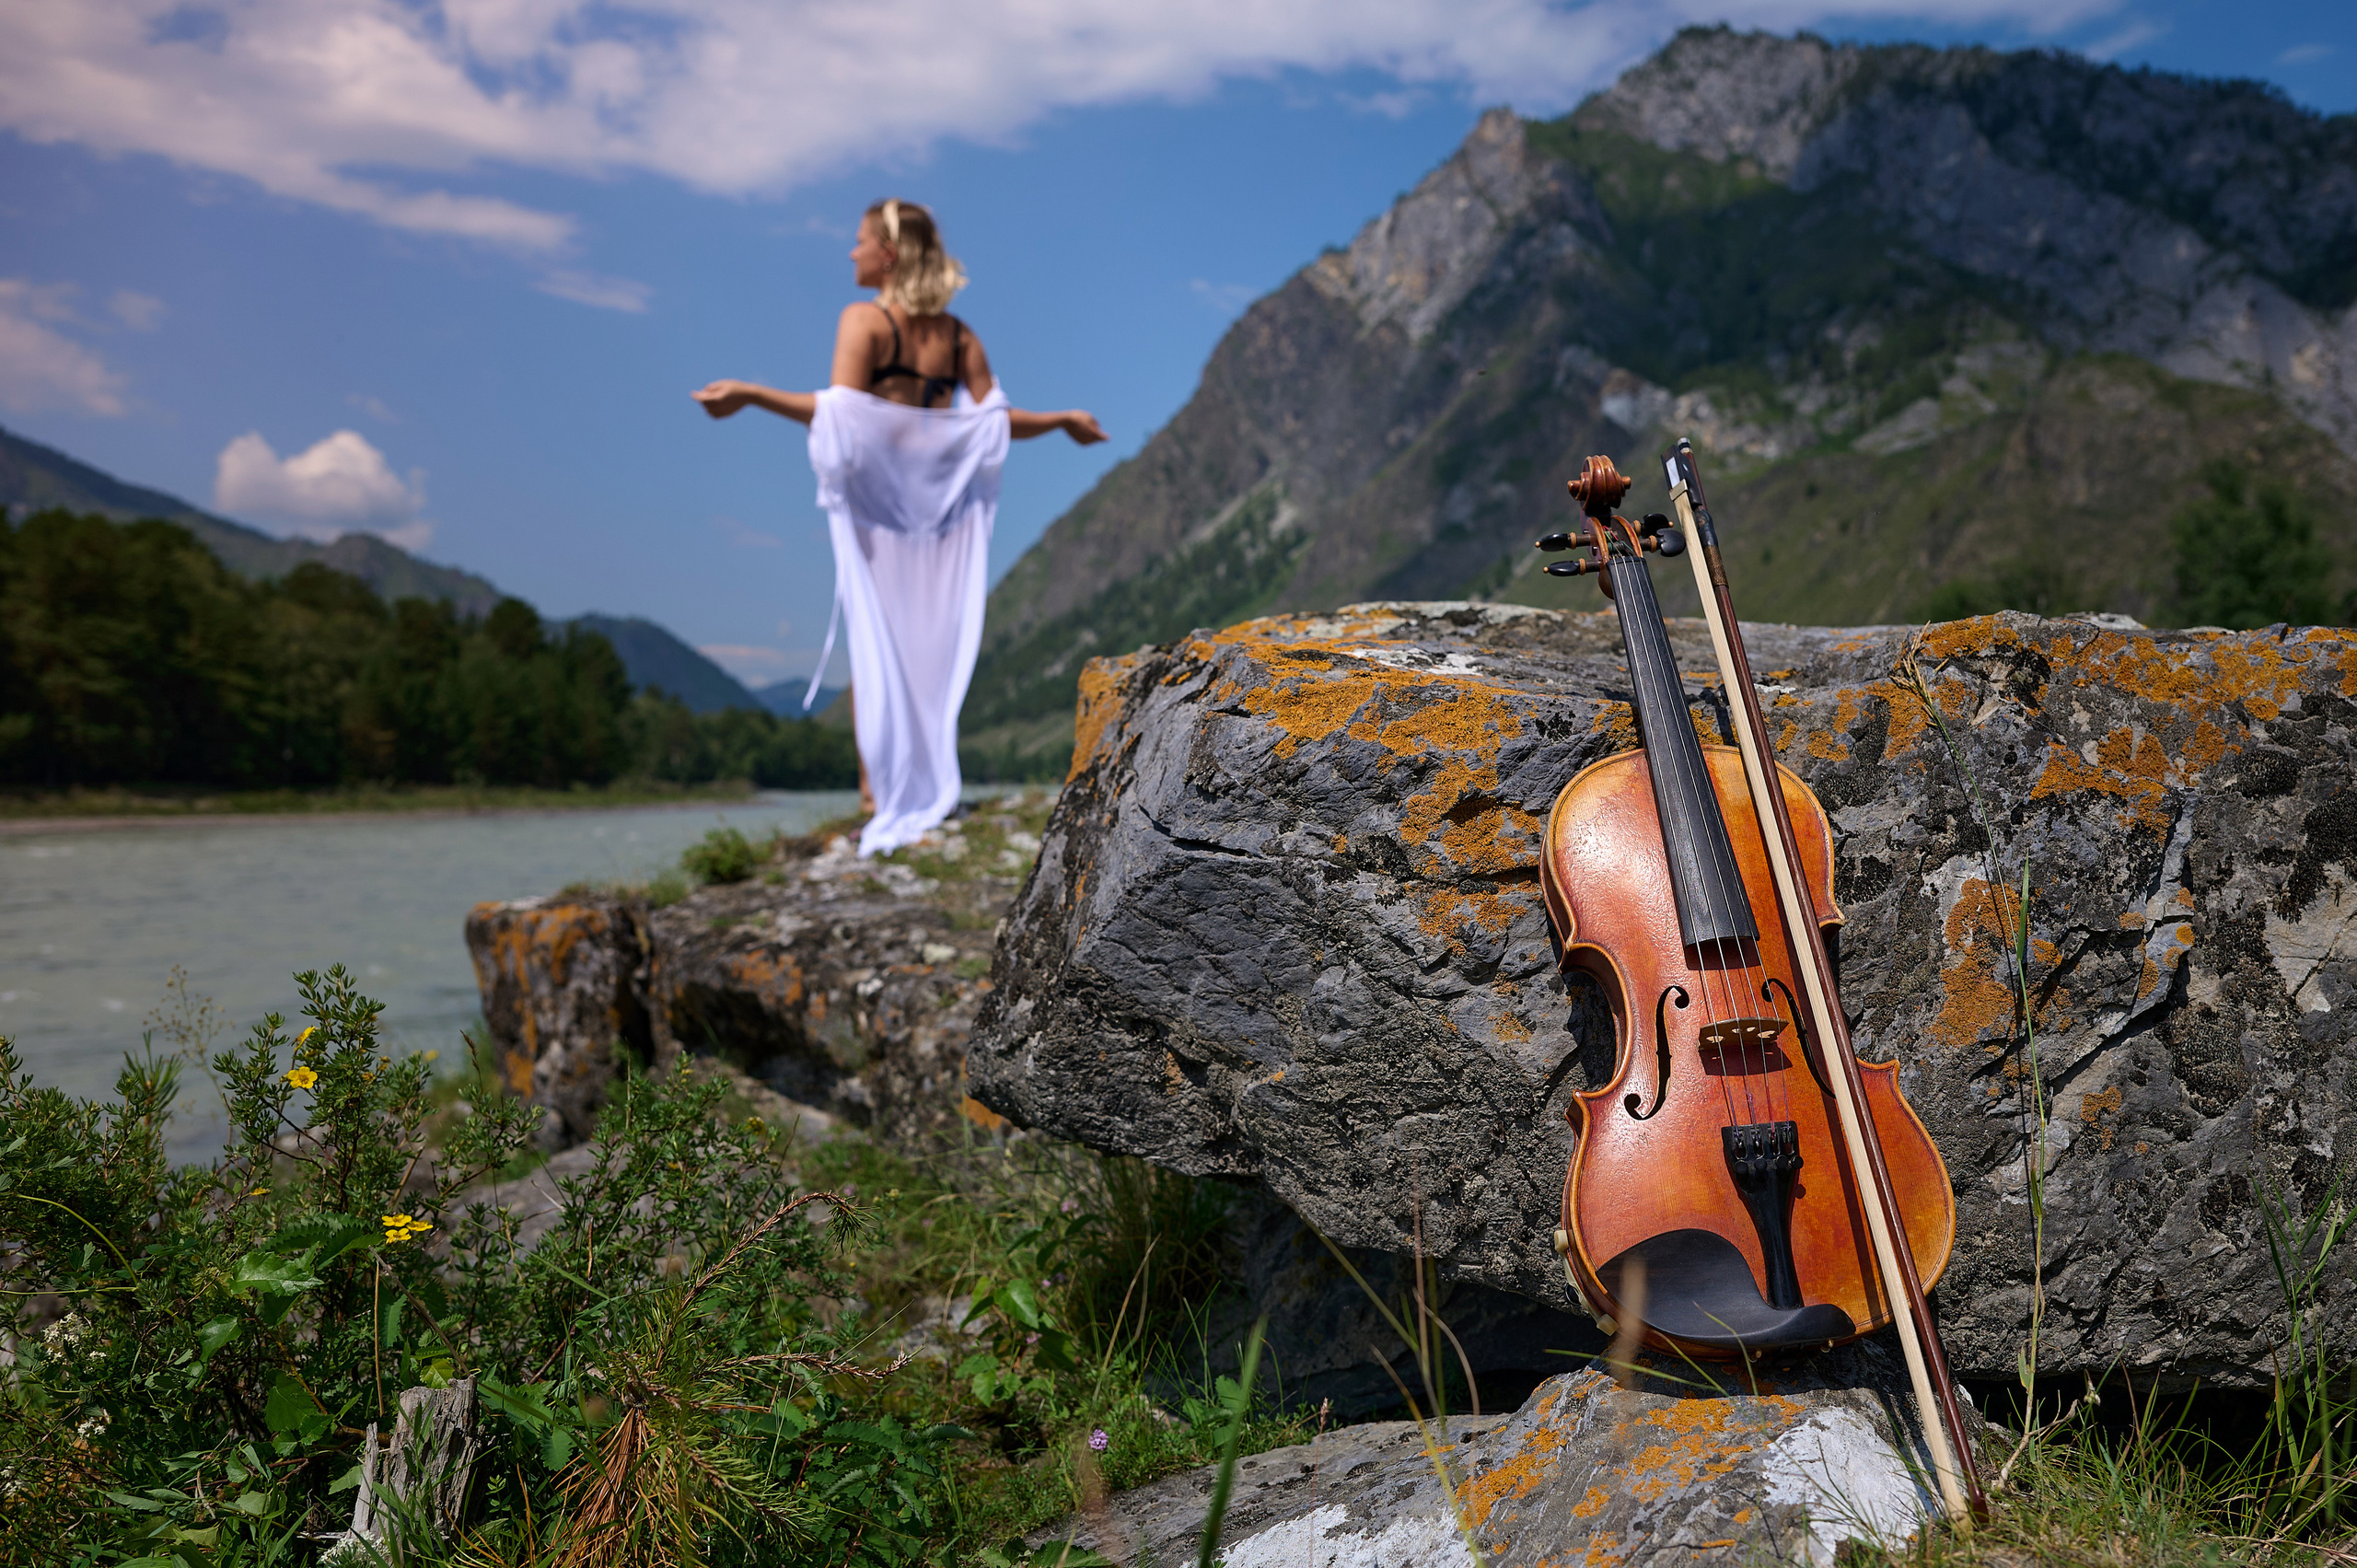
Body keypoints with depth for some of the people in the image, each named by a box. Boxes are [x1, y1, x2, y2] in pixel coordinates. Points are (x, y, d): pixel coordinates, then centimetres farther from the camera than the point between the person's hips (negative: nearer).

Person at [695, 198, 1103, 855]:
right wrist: (1065, 419, 20)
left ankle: (879, 796, 0)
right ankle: (938, 792, 10)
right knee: (938, 647, 9)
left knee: (874, 645, 2)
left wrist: (750, 395, -15)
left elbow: (841, 414, -16)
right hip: (941, 501, 4)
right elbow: (995, 420, 4)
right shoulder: (958, 334, 9)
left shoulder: (864, 320, -5)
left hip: (876, 500, -4)